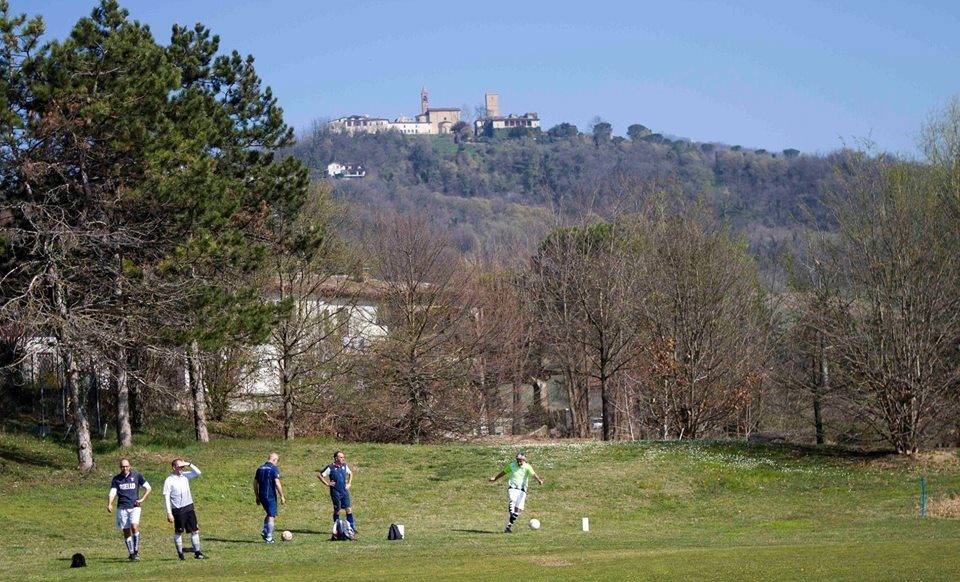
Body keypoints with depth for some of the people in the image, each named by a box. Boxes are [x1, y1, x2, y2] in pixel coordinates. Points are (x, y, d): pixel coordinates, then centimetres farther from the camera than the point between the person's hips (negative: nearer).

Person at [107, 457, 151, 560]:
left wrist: (142, 499, -1)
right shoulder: (116, 479, 7)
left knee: (134, 526, -21)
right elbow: (112, 493, -3)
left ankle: (136, 550, -11)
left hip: (134, 506, -2)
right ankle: (131, 553, 12)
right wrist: (109, 504, -21)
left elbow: (148, 488, 11)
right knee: (126, 531, 2)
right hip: (122, 508, 2)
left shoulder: (136, 475, 5)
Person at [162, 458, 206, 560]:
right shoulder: (169, 481, -8)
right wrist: (169, 513, -14)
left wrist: (189, 464, -7)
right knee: (178, 532, 4)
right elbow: (166, 497, -9)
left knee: (195, 530, 4)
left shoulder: (185, 476, 8)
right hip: (178, 510, -5)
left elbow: (197, 473, 8)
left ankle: (197, 553, 9)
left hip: (189, 507, 5)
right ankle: (180, 554, 11)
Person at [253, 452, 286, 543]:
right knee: (271, 516, 0)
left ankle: (264, 531, 8)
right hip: (270, 496, -7)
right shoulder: (274, 469, -11)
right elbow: (277, 483, -17)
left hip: (261, 496, 7)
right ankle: (269, 538, 0)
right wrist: (282, 497, -11)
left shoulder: (260, 468, 11)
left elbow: (255, 483, 14)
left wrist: (257, 496, 21)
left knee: (269, 514, 22)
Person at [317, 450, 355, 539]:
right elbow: (320, 476, -6)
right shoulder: (330, 468, -9)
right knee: (337, 511, 3)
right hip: (335, 492, -4)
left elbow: (350, 473, 25)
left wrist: (349, 484, 13)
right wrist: (327, 484, -10)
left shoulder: (344, 466, 6)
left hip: (345, 491, 4)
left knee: (348, 509, -2)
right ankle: (336, 531, 13)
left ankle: (352, 528, 3)